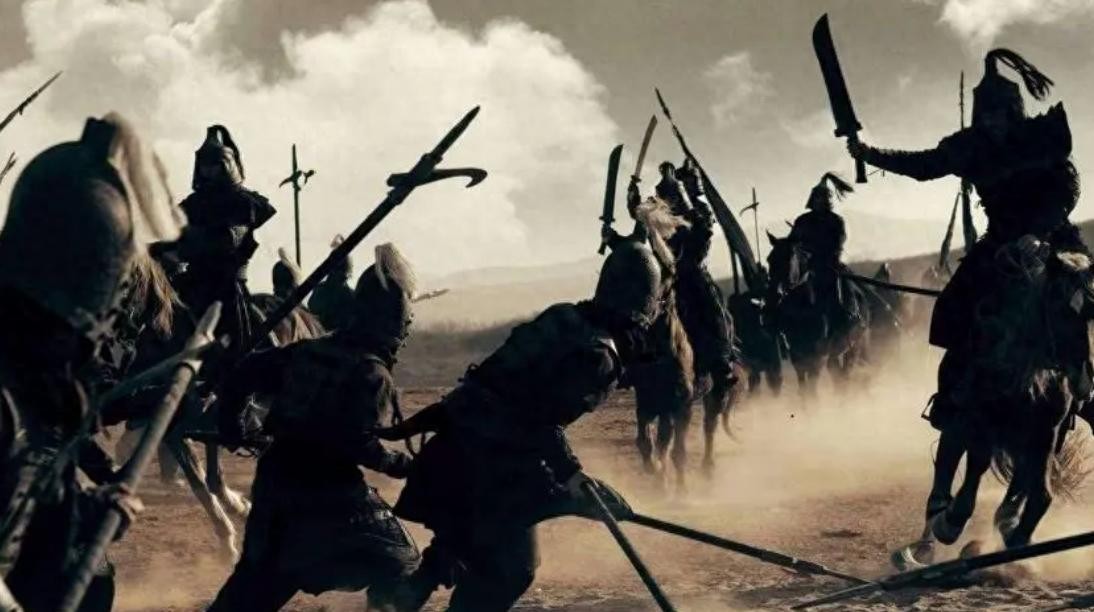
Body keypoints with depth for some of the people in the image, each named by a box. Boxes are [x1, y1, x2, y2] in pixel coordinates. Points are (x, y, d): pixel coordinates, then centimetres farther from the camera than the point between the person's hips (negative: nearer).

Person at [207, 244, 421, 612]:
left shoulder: (310, 350, 10)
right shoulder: (371, 372, -11)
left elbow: (250, 371, 11)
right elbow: (358, 443, -20)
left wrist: (227, 417, 21)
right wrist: (404, 466, -13)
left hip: (276, 483, 7)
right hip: (329, 493, -7)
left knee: (257, 581, 18)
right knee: (396, 569, 4)